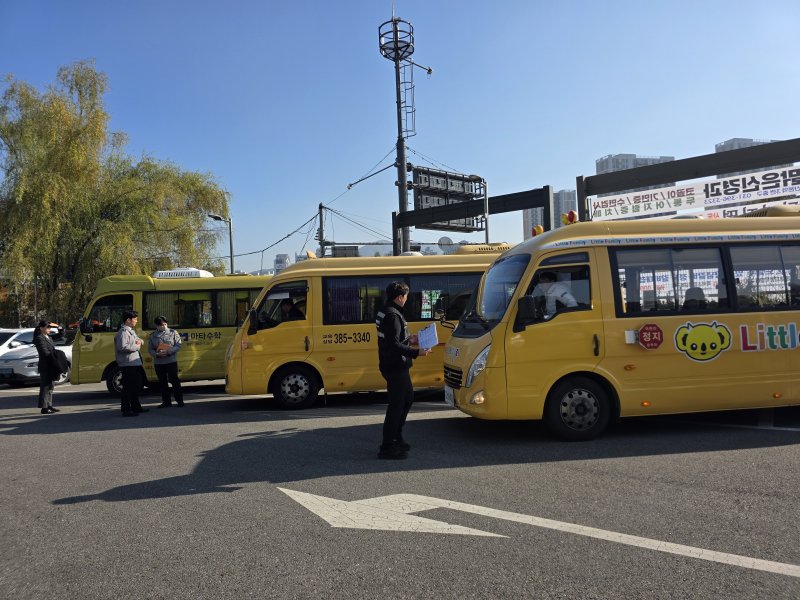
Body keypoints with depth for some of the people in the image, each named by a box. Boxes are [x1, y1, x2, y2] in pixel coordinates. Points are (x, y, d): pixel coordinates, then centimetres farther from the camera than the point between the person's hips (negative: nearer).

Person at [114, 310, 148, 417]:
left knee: (136, 386, 19)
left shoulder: (131, 331, 18)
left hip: (135, 363, 11)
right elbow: (122, 347, -27)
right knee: (128, 388, -6)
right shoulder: (123, 332, -15)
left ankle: (136, 407, 30)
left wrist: (139, 341, 6)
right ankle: (126, 410, -2)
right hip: (127, 364, -11)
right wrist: (136, 346, -15)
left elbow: (139, 339, 30)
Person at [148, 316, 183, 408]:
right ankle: (166, 401, 17)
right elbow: (150, 349, 6)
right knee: (162, 382, 9)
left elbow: (178, 346, -3)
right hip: (158, 363, 3)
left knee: (174, 381, 0)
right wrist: (157, 354, -14)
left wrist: (168, 351, -17)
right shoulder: (152, 335, 6)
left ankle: (179, 400, 8)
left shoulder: (173, 333, 0)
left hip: (171, 361, -3)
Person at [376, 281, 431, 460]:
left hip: (395, 366, 11)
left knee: (407, 398, 22)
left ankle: (396, 437, 30)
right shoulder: (393, 316, -20)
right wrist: (416, 352, -24)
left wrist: (409, 340, 22)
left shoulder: (385, 312, 13)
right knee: (396, 405, -5)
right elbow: (394, 345, -26)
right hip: (395, 367, -11)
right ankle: (387, 447, 1)